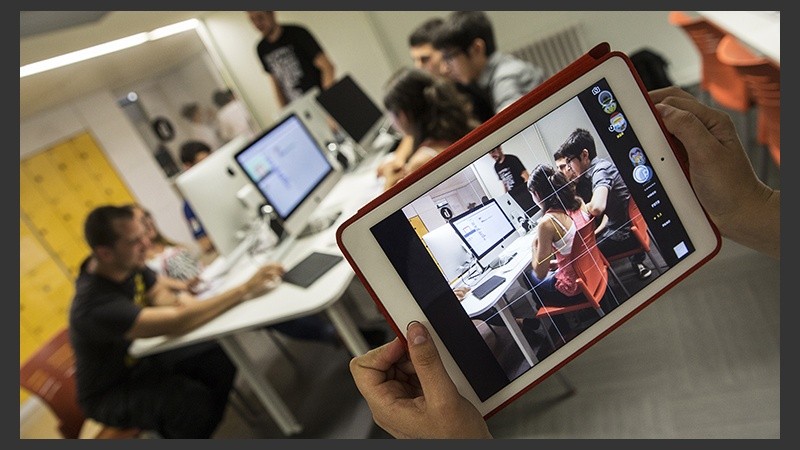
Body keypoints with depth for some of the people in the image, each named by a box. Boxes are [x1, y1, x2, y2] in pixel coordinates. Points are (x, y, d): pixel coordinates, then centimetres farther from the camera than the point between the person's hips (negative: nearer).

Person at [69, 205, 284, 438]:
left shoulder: (126, 261, -14)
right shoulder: (96, 305, -36)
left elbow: (159, 294, 0)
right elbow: (177, 323, -43)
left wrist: (180, 298, -24)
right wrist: (246, 289, -42)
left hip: (141, 356, 7)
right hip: (109, 392, -7)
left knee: (222, 357, -11)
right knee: (195, 401, -30)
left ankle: (203, 425, 10)